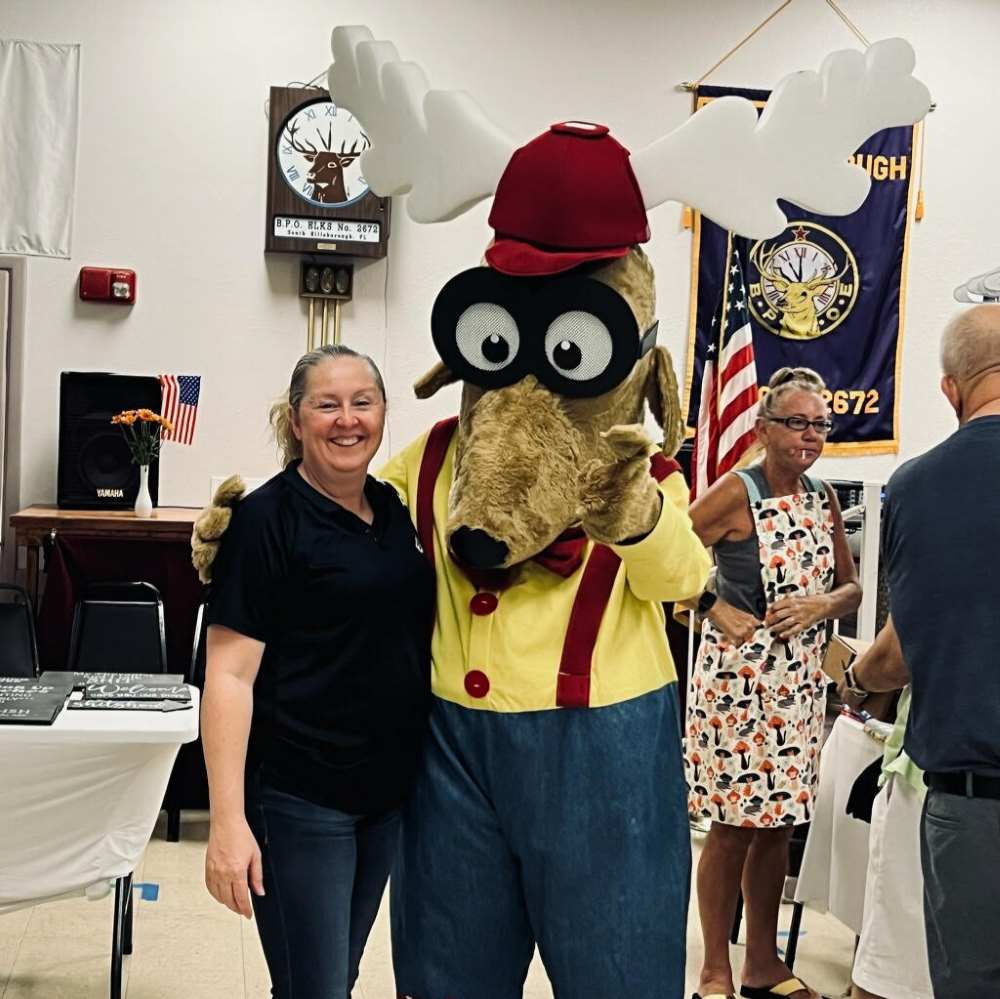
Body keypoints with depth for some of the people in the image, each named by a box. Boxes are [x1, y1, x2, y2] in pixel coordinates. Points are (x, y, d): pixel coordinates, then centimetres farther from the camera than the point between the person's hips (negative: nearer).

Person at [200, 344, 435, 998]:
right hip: (299, 797, -7)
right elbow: (230, 675, -16)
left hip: (390, 788, 7)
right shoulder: (267, 520, -12)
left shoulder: (396, 511, 7)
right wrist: (228, 820, -22)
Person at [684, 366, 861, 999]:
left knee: (778, 822, 13)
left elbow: (852, 588, 14)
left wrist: (822, 604, -5)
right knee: (734, 824, -1)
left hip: (802, 681, 6)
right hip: (738, 676, -6)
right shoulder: (736, 493, -9)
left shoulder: (824, 499, 9)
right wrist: (714, 610, -17)